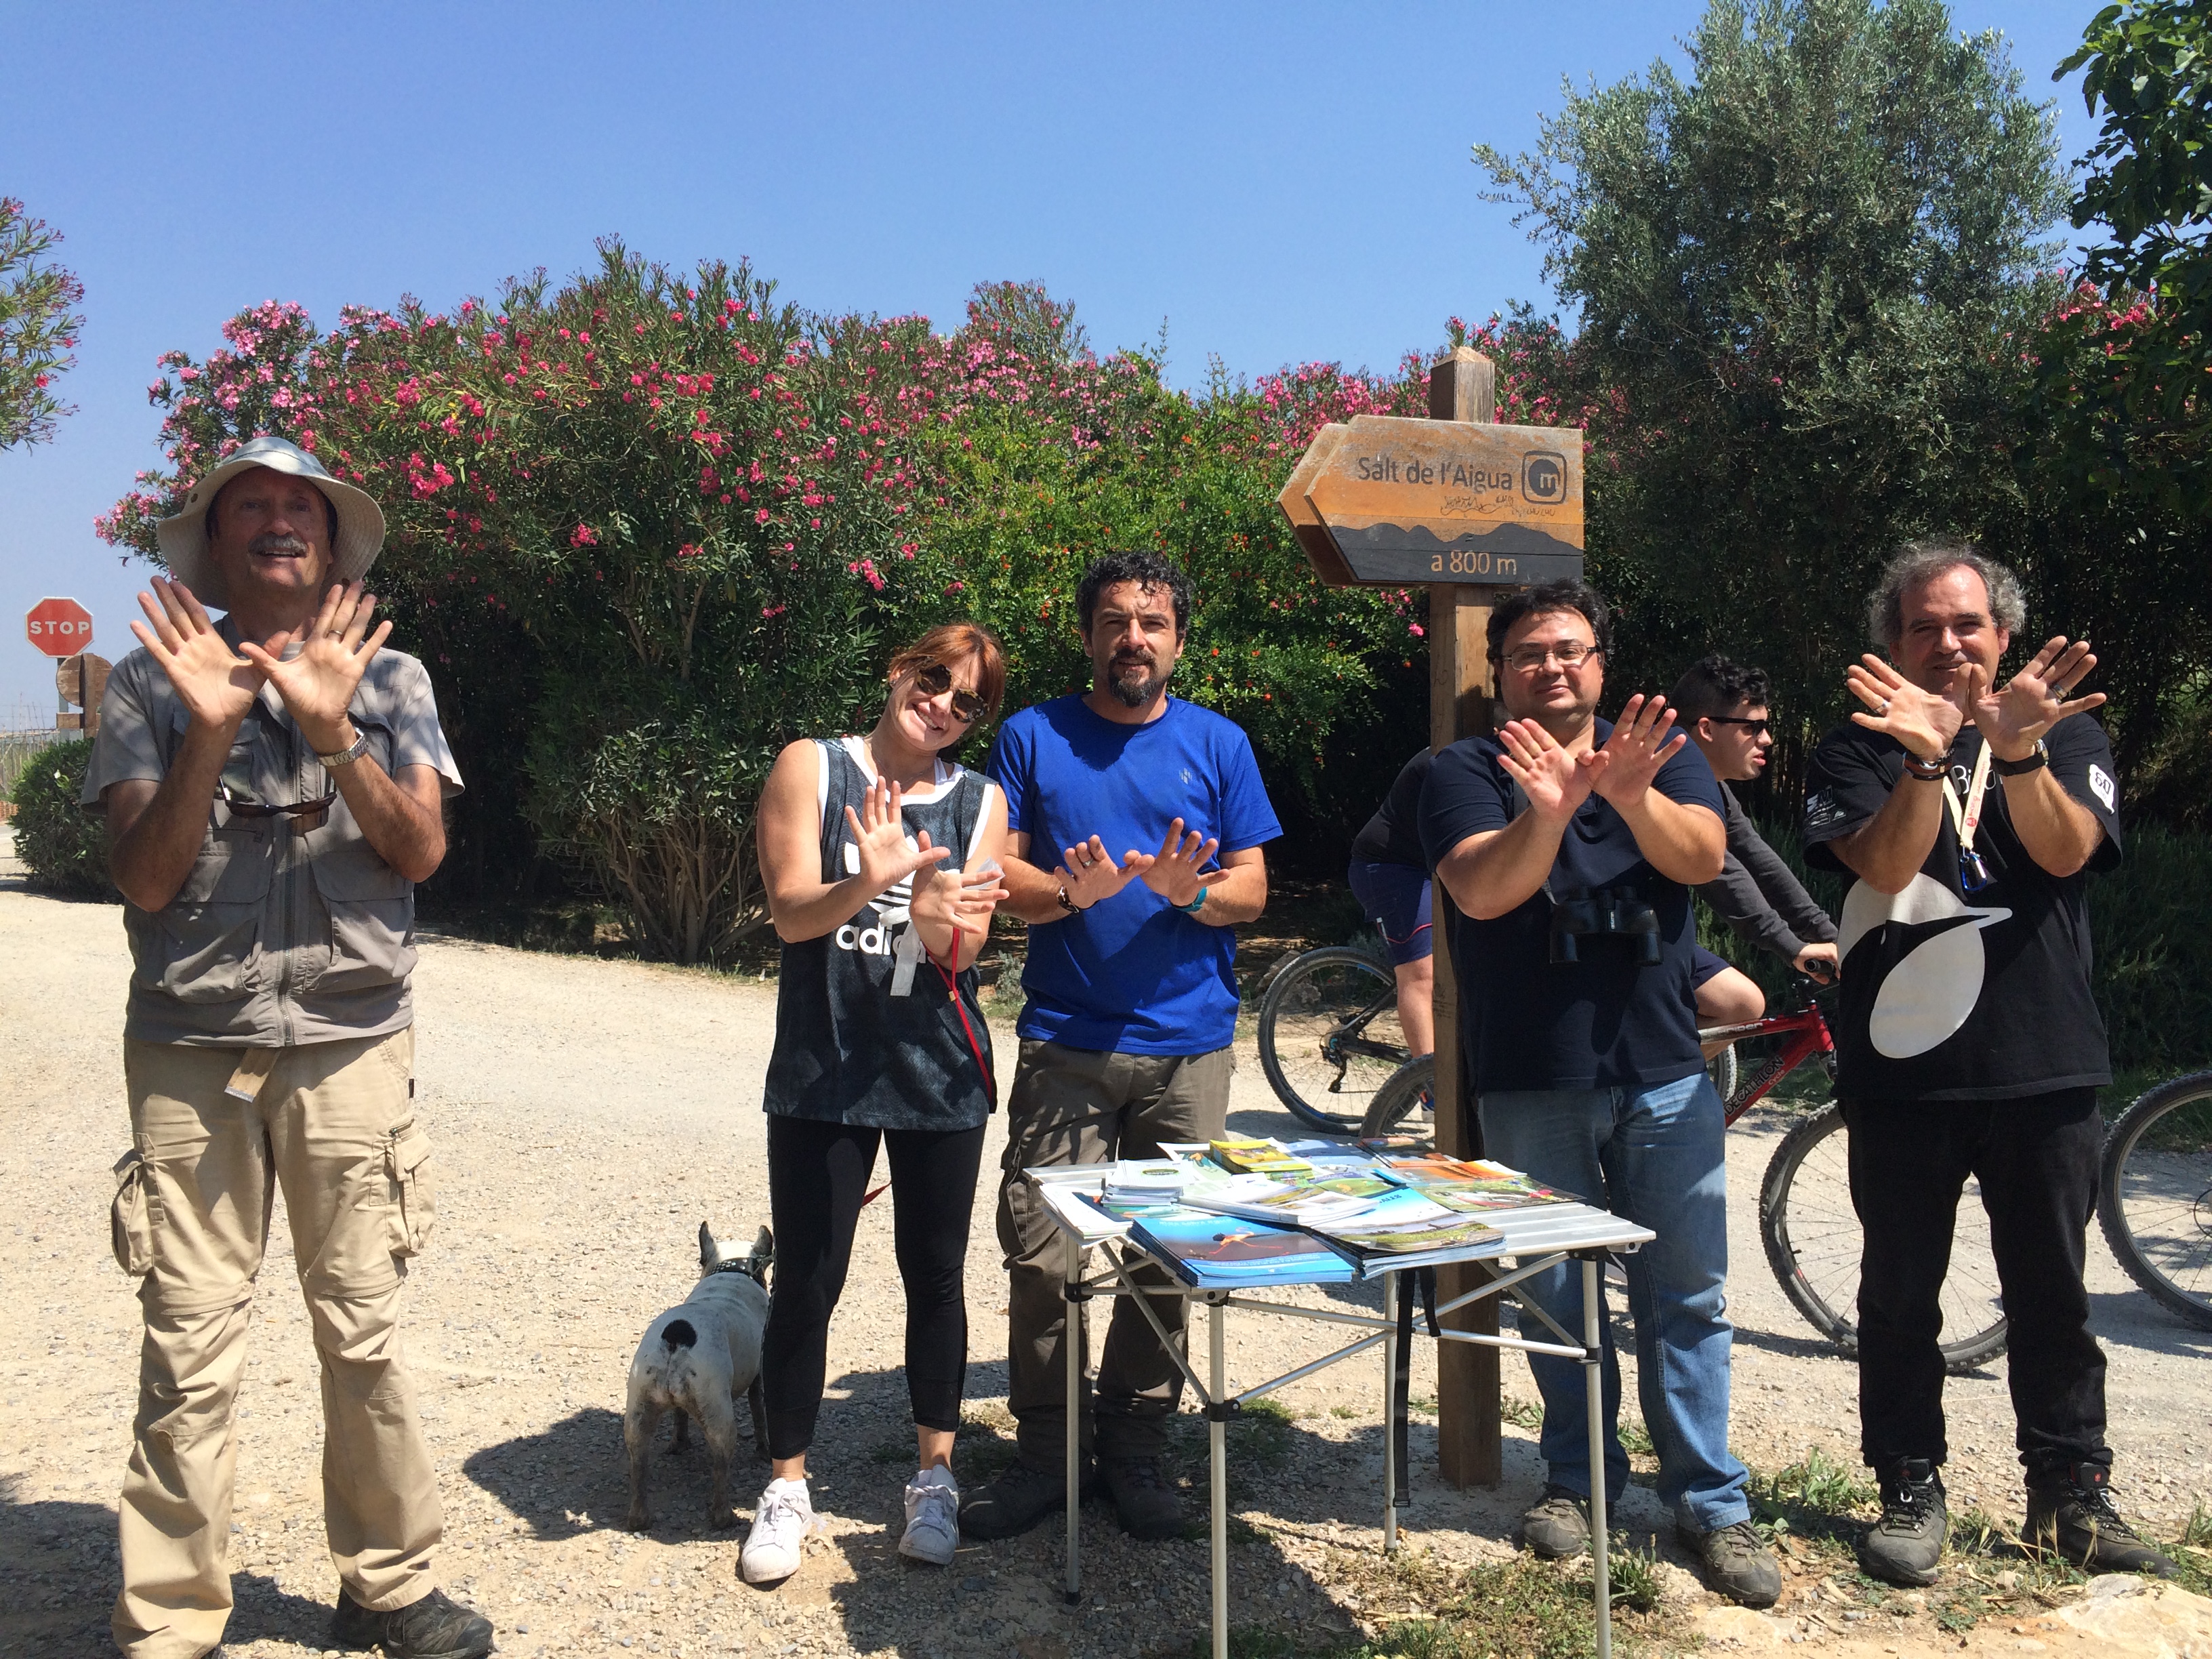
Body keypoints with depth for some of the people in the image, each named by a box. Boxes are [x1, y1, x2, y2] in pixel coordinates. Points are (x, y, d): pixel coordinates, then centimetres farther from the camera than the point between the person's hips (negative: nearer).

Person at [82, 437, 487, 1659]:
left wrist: (331, 730, -16)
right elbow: (143, 878, -3)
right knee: (188, 1352, 0)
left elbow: (421, 848, -2)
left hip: (351, 1041, 1)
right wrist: (209, 730, -14)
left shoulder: (388, 676, 9)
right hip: (189, 1049, 0)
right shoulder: (150, 681, 6)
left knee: (363, 1332, 6)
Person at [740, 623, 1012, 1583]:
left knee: (935, 1277, 11)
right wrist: (869, 882, -31)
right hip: (824, 1071, -2)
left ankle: (935, 1479, 28)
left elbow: (964, 949, -6)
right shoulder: (811, 768, -2)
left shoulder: (980, 800, 3)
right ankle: (787, 1487, 21)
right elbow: (791, 915, -11)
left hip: (940, 1072, 2)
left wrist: (937, 915, -29)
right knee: (805, 1283, 2)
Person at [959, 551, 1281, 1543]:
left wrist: (1191, 891, -15)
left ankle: (1134, 1450, 22)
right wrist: (1071, 892, -18)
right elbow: (998, 876, 2)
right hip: (1064, 1042, -1)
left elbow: (1252, 890, 6)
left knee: (1167, 1256, 6)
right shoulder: (1032, 738, 6)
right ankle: (1045, 1452, 14)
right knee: (1039, 1253, -3)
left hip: (1188, 1044, 1)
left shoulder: (1218, 744, 9)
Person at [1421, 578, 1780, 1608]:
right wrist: (1546, 811, -38)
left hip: (1662, 1072, 1)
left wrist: (1627, 794, -34)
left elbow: (1701, 857, -13)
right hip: (1530, 1083, -1)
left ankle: (1711, 1502, 17)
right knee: (1557, 1290, 10)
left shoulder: (1662, 753, 6)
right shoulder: (1468, 771, -1)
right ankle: (1579, 1479, 26)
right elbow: (1483, 889, -18)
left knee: (1688, 1292, 5)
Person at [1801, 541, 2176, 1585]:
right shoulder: (1856, 753, 2)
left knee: (2052, 1293, 10)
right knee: (1900, 1297, 7)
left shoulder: (2068, 734, 8)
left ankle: (2071, 1491, 24)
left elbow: (2066, 851, -11)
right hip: (1903, 1069, -1)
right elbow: (1885, 865, -15)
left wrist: (2017, 751, -28)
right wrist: (1928, 757, -29)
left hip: (2045, 1066, 1)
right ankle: (1909, 1490, 20)